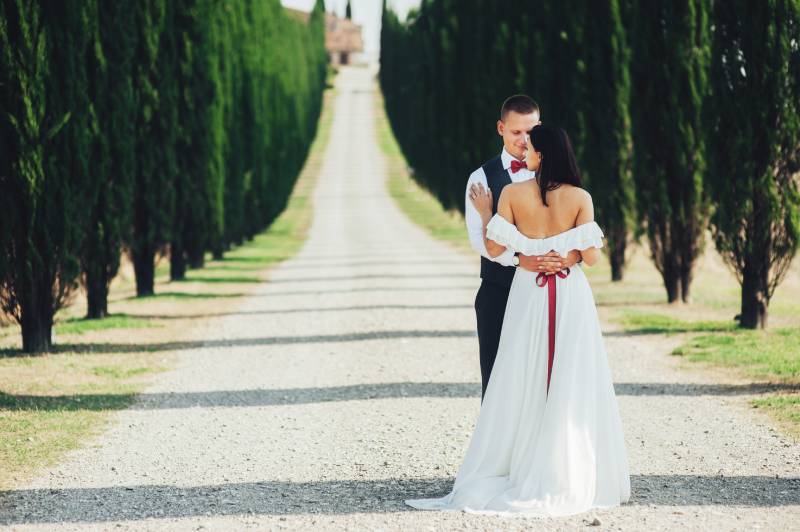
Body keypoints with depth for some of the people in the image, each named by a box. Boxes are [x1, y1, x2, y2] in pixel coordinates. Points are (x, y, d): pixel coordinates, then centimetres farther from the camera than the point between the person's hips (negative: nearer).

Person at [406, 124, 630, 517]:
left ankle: (496, 475, 10)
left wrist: (484, 214, 10)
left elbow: (495, 248, -5)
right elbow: (591, 256, -9)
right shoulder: (580, 198, -8)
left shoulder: (513, 194, -8)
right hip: (571, 297, -1)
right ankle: (568, 479, 7)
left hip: (528, 293, 1)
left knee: (522, 385, 8)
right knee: (570, 388, 5)